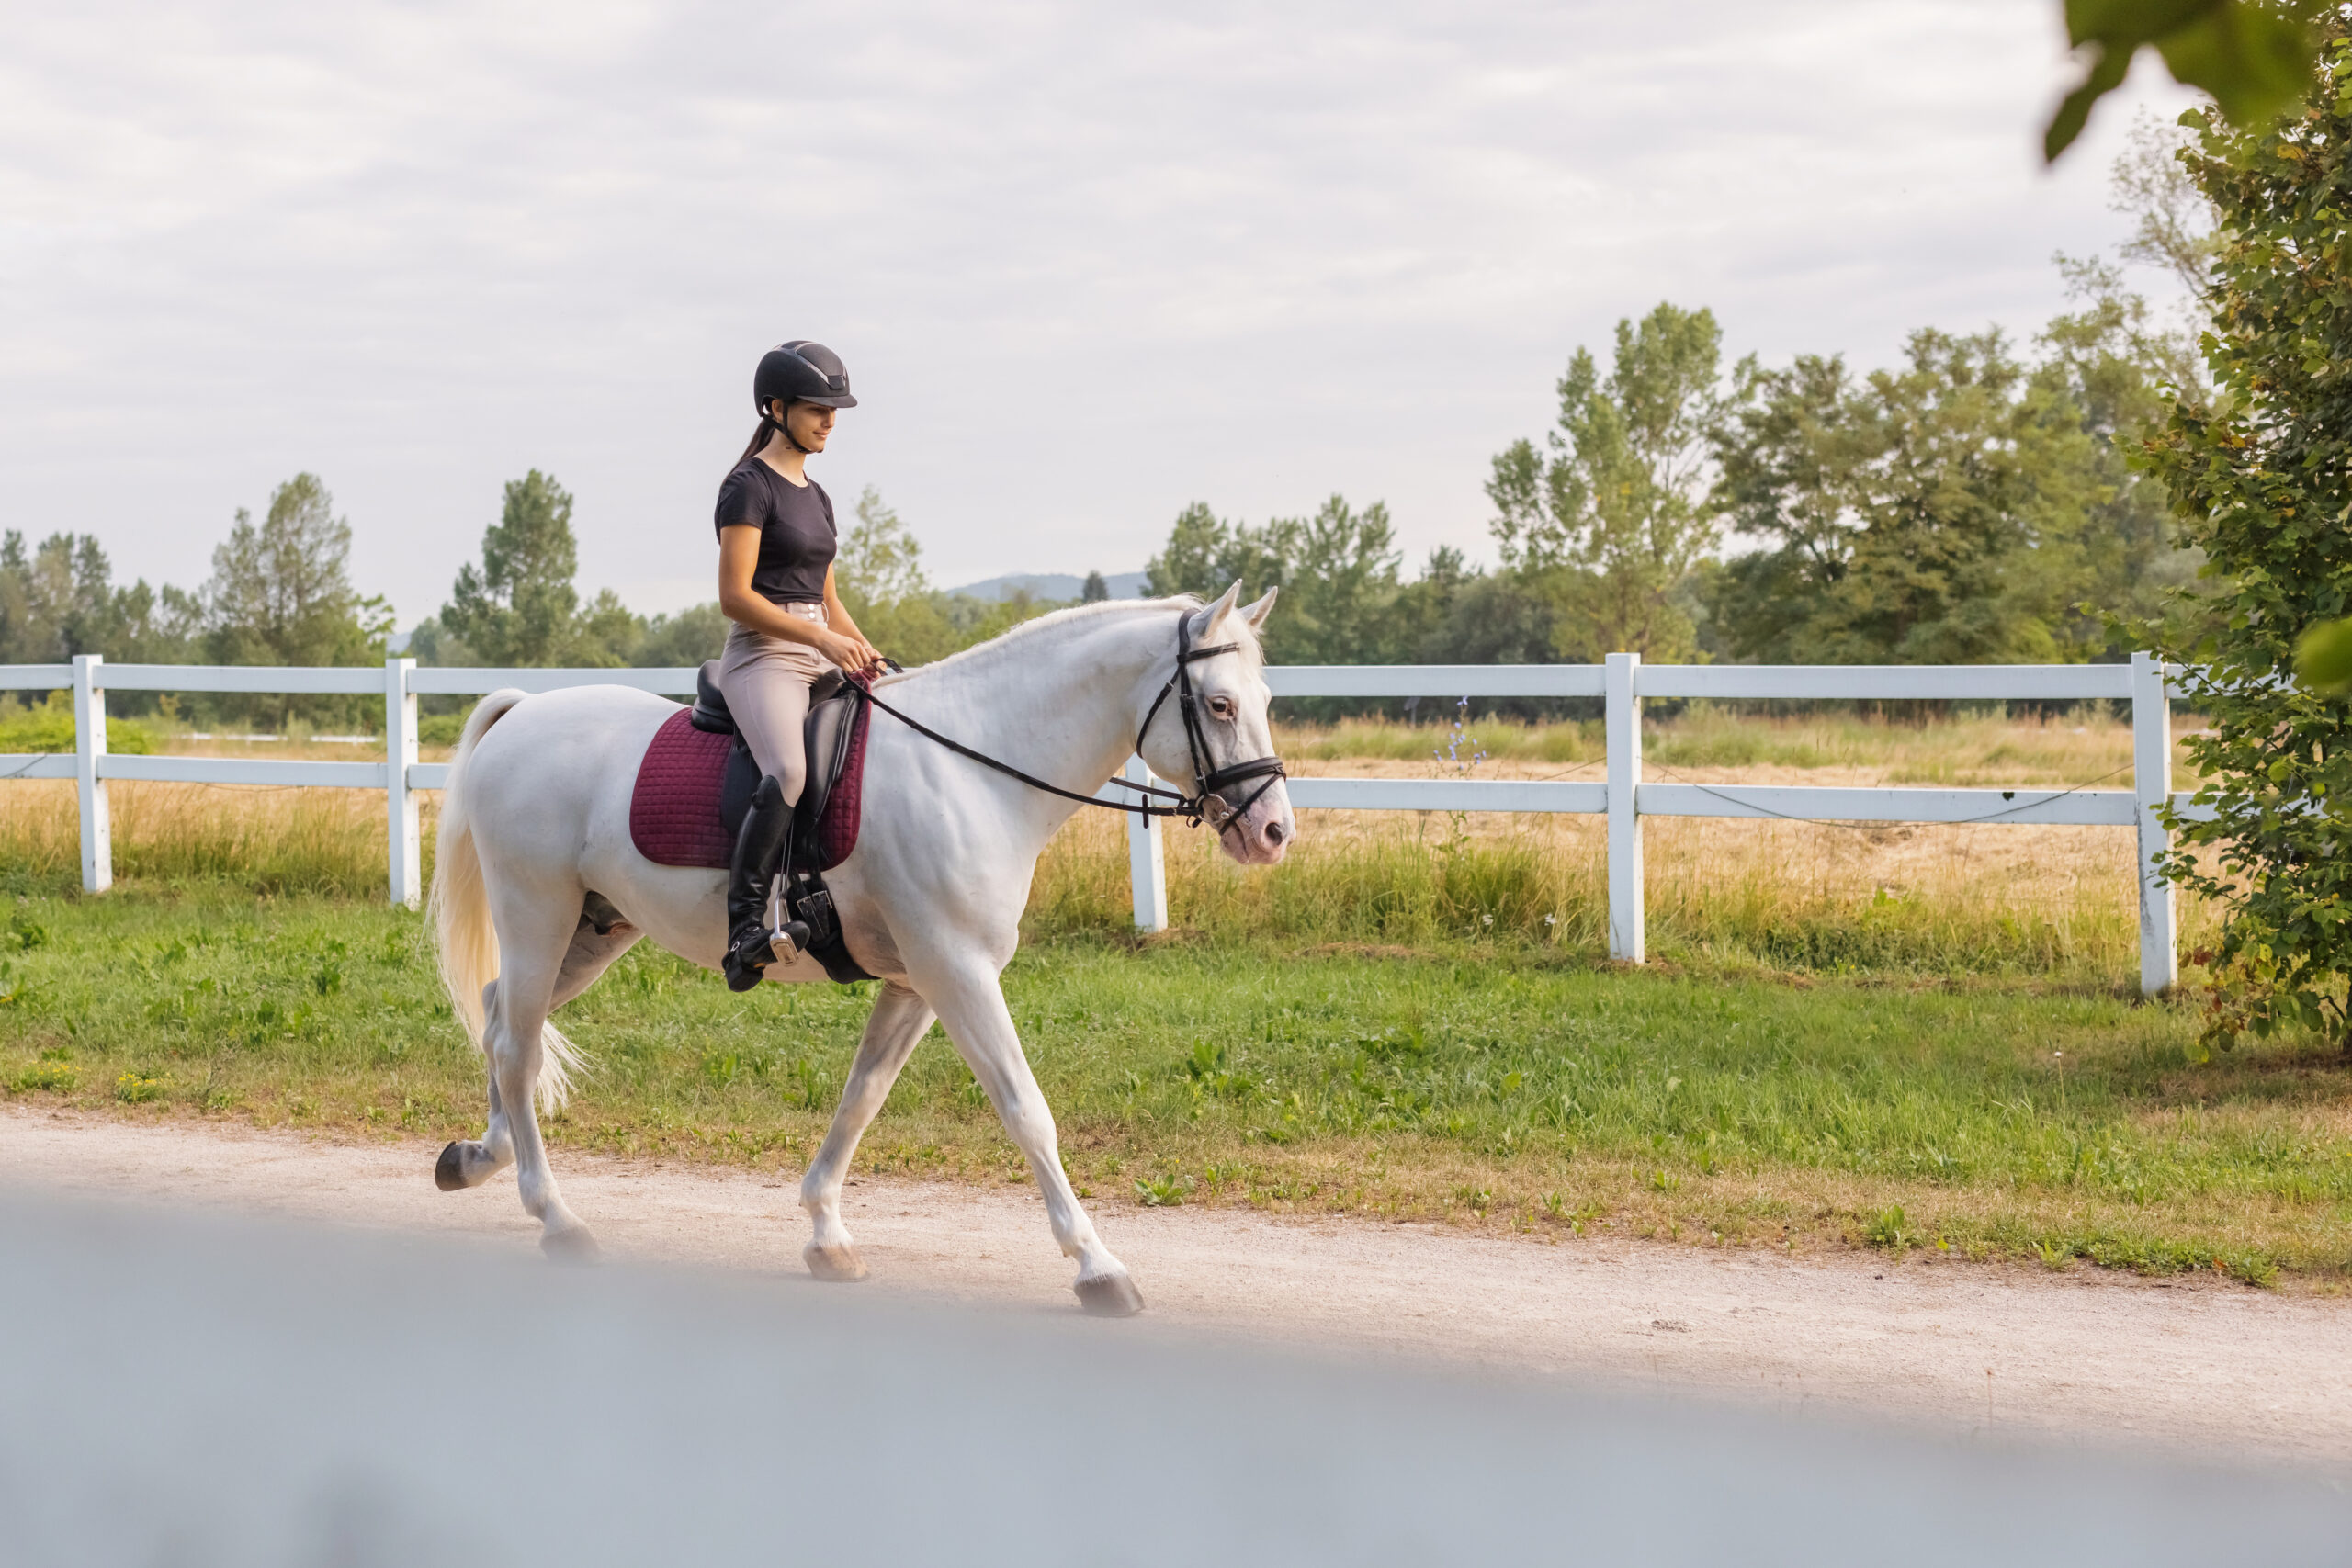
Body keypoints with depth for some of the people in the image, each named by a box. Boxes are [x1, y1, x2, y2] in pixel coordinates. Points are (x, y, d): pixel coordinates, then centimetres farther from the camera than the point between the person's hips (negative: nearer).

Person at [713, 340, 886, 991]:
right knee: (788, 772, -33)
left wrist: (868, 655, 7)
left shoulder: (815, 497, 20)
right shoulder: (750, 486, -5)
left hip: (820, 661, 9)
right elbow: (734, 595, -14)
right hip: (762, 657, -9)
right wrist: (823, 638, -20)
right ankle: (744, 929, -35)